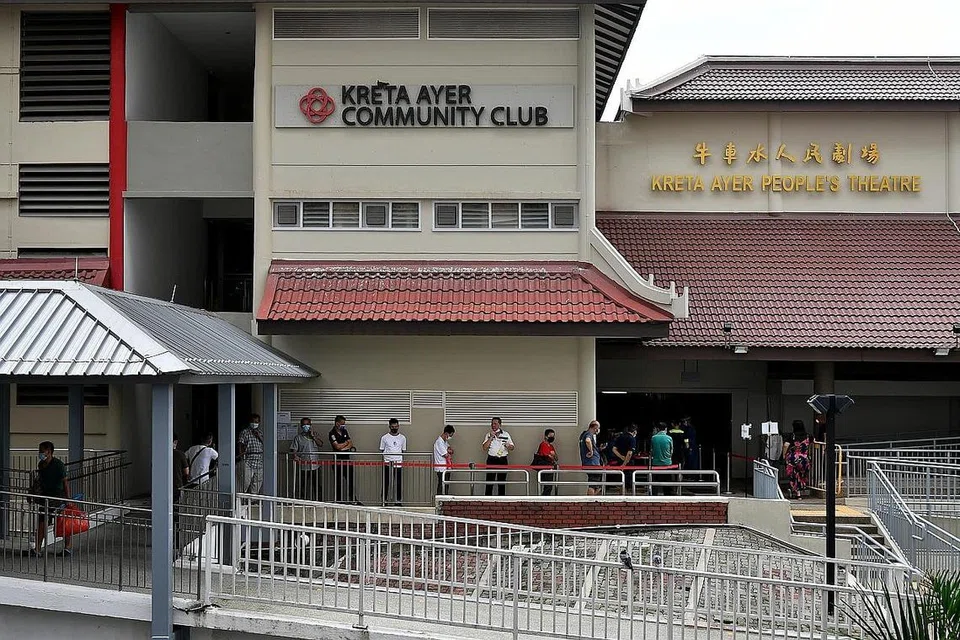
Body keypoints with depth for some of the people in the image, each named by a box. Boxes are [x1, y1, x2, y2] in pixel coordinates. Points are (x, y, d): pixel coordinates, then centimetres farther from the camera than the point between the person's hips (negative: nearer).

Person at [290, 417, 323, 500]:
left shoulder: (316, 435, 13)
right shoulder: (298, 437, 6)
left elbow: (321, 445, -1)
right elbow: (293, 449, -1)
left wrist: (313, 436, -6)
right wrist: (295, 456, -21)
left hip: (315, 466, 2)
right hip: (303, 467, -2)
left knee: (317, 486, 4)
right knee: (302, 487, 1)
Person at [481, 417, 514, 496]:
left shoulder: (506, 435, 7)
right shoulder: (488, 435, 6)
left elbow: (512, 447, 10)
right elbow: (484, 448, -5)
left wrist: (508, 446, -14)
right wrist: (491, 437, -11)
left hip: (502, 460, 1)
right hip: (491, 460, -1)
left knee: (502, 481, 5)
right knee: (489, 481, -3)